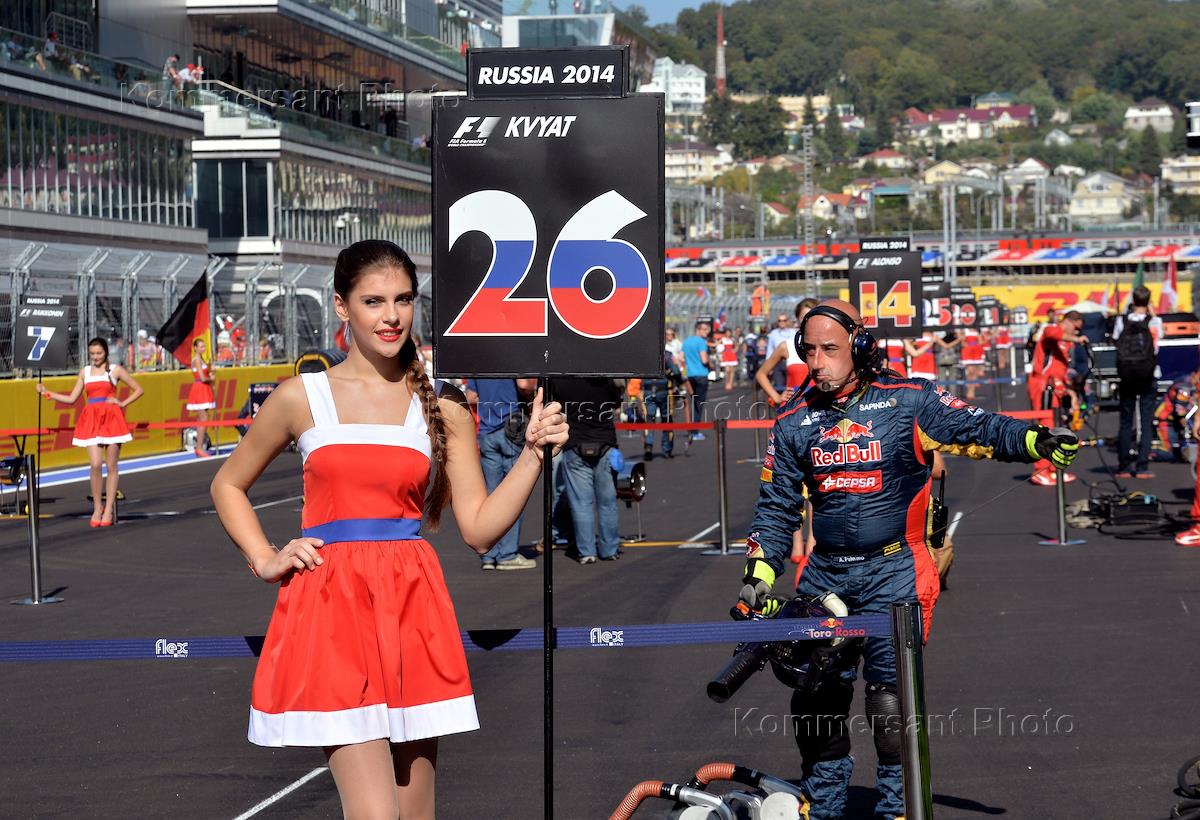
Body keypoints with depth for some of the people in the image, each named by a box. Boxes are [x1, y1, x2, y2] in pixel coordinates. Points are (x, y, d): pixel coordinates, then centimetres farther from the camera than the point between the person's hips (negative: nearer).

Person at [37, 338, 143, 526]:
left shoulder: (115, 370, 6)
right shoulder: (85, 372, 14)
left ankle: (109, 509, 5)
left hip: (111, 419, -2)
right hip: (91, 420, 2)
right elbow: (71, 398, 14)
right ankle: (97, 507, 1)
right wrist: (47, 394, 6)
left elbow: (138, 390, 9)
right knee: (95, 464, -11)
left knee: (111, 466, 0)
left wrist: (122, 403, -2)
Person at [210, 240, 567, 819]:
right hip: (331, 609, -2)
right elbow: (228, 486, 18)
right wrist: (265, 560, 4)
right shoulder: (302, 397, 4)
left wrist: (534, 452, -4)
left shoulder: (441, 407, 8)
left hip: (413, 609, 2)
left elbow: (480, 528, 6)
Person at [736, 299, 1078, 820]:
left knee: (891, 701, -7)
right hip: (824, 576, 4)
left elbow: (976, 429, -9)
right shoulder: (794, 421, 5)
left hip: (893, 575, -4)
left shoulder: (909, 401, -6)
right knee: (816, 699, 6)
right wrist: (758, 574, 1)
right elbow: (776, 507, 9)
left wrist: (1035, 441, -27)